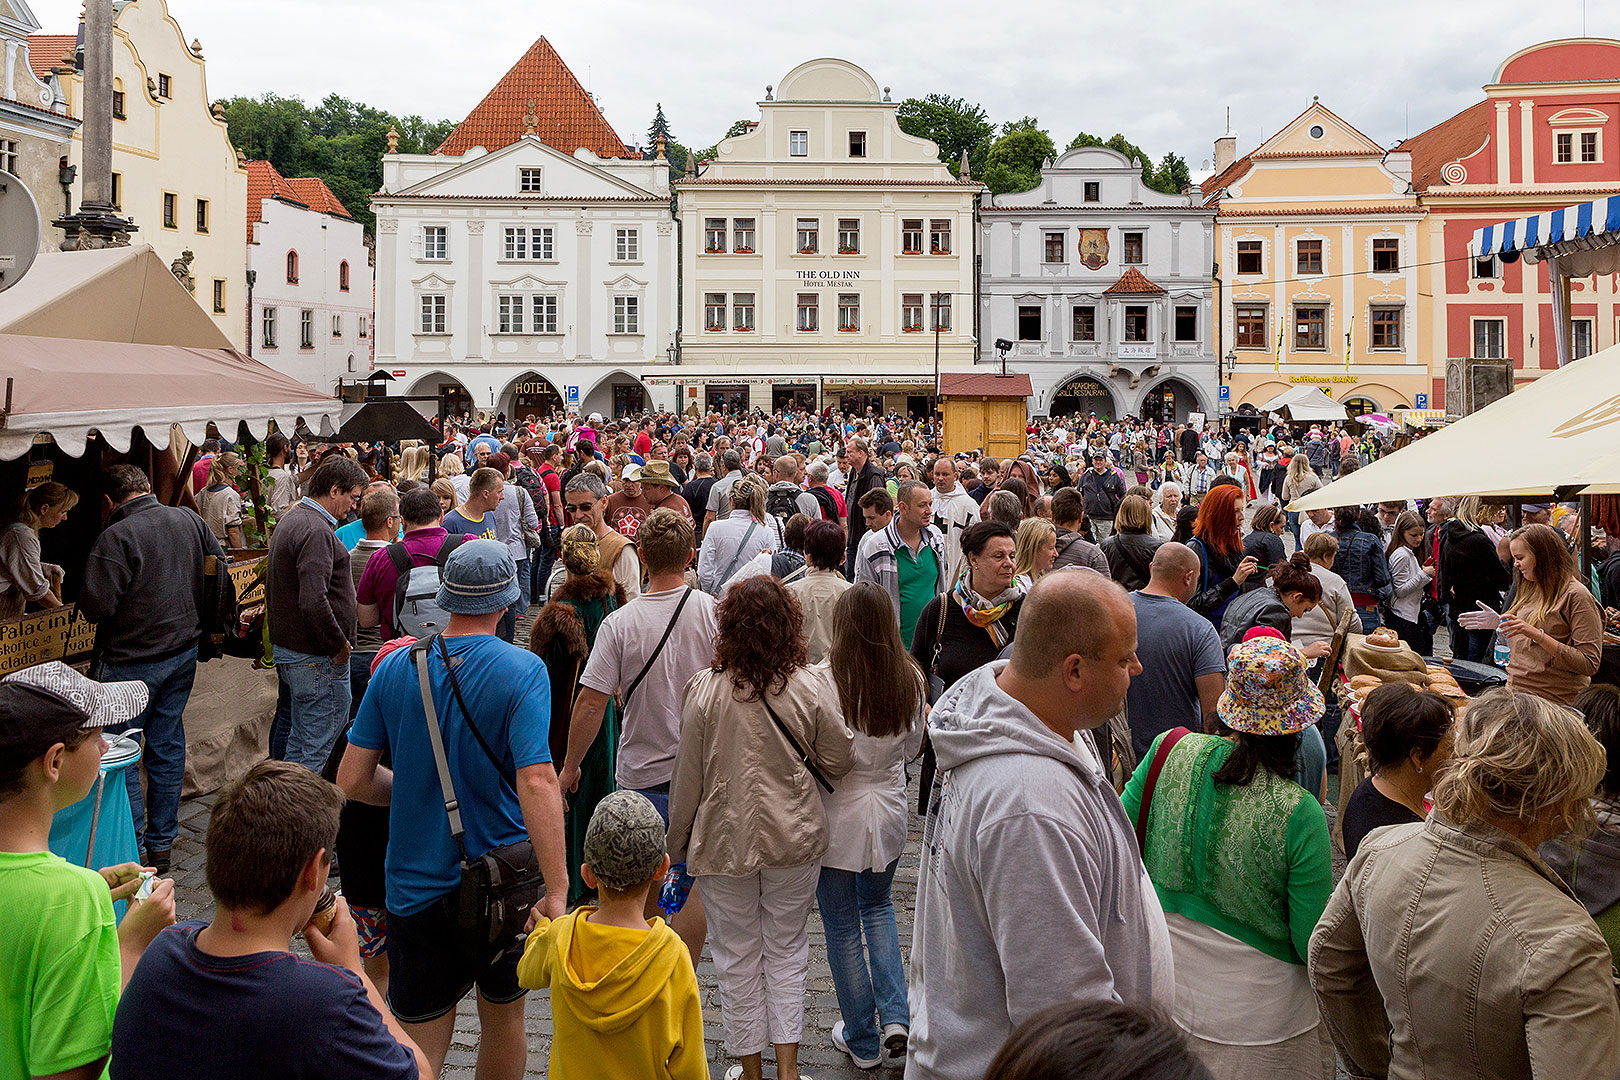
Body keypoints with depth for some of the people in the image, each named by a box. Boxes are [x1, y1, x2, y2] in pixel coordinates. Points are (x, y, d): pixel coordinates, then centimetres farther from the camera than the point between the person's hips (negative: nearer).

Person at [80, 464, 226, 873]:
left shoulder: (115, 538, -19)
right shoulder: (190, 521, 0)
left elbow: (96, 606, -21)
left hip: (131, 662, -6)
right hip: (184, 652, 6)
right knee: (168, 746, 14)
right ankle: (162, 844, 21)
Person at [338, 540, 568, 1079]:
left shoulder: (396, 667, -3)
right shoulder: (522, 670, -14)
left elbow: (352, 780, 0)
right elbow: (536, 782, -25)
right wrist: (557, 889, -26)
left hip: (416, 887, 2)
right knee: (503, 1020, 22)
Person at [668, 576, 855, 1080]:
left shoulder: (705, 689, -14)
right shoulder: (812, 687, -12)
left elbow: (688, 777, -7)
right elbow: (838, 763, -3)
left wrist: (678, 842, 7)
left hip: (725, 840, -1)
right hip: (794, 837, 1)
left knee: (737, 957, 14)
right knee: (786, 950, 16)